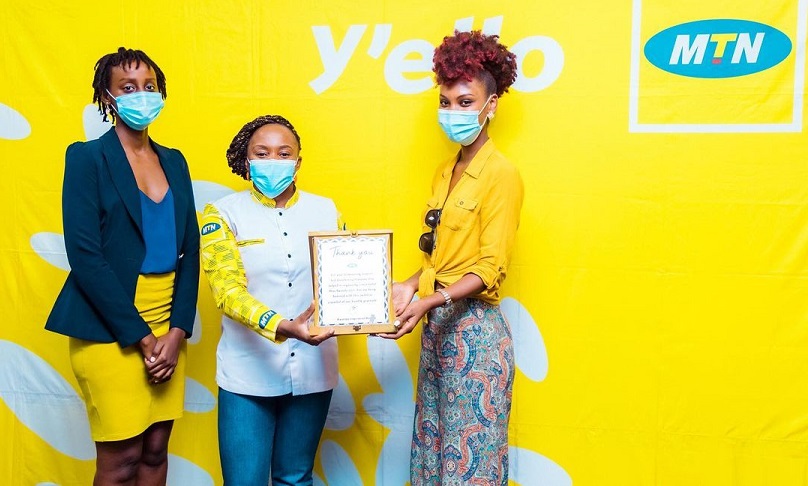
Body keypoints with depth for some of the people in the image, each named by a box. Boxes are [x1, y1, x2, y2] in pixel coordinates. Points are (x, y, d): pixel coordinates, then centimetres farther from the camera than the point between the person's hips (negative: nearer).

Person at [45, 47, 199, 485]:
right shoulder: (87, 158, -4)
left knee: (156, 450, 10)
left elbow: (190, 250, 8)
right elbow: (84, 255, -11)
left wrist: (177, 331, -3)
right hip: (110, 328, -4)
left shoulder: (174, 161, 11)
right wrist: (140, 337, -13)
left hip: (168, 324, 5)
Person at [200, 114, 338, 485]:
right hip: (248, 373, -2)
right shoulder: (224, 213, -3)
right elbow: (228, 290, -15)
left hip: (312, 371, 3)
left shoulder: (325, 210, 5)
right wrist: (281, 327, -31)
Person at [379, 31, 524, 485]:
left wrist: (432, 301, -26)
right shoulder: (445, 173, 12)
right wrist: (409, 286, -3)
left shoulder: (501, 174, -10)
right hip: (437, 327, 7)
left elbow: (490, 269, -15)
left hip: (475, 328, -7)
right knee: (433, 444, 15)